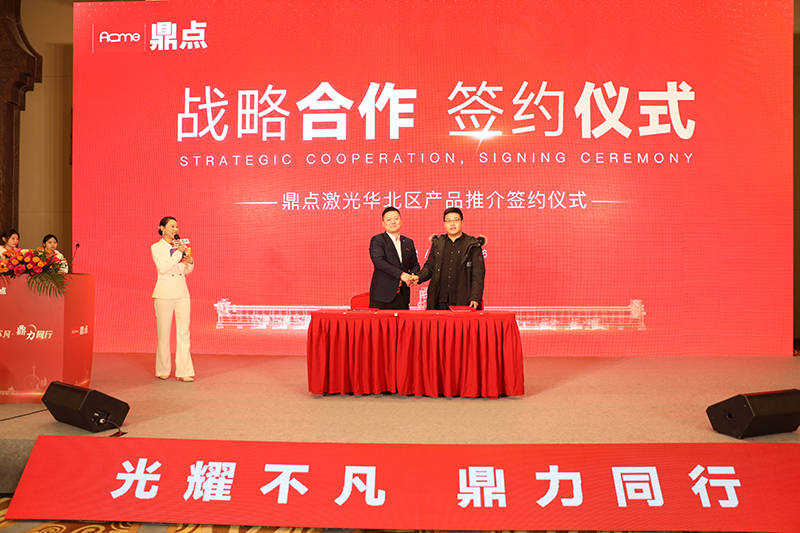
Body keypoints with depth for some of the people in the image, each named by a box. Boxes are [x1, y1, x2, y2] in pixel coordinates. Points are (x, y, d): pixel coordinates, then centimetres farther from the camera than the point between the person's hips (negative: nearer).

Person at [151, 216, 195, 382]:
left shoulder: (180, 246, 11)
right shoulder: (156, 248, -1)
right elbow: (163, 268, -15)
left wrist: (190, 261, -2)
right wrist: (178, 253, -15)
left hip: (182, 293, 4)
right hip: (165, 294, -4)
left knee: (183, 332, -1)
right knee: (164, 334, 3)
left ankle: (184, 372, 1)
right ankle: (163, 371, 18)